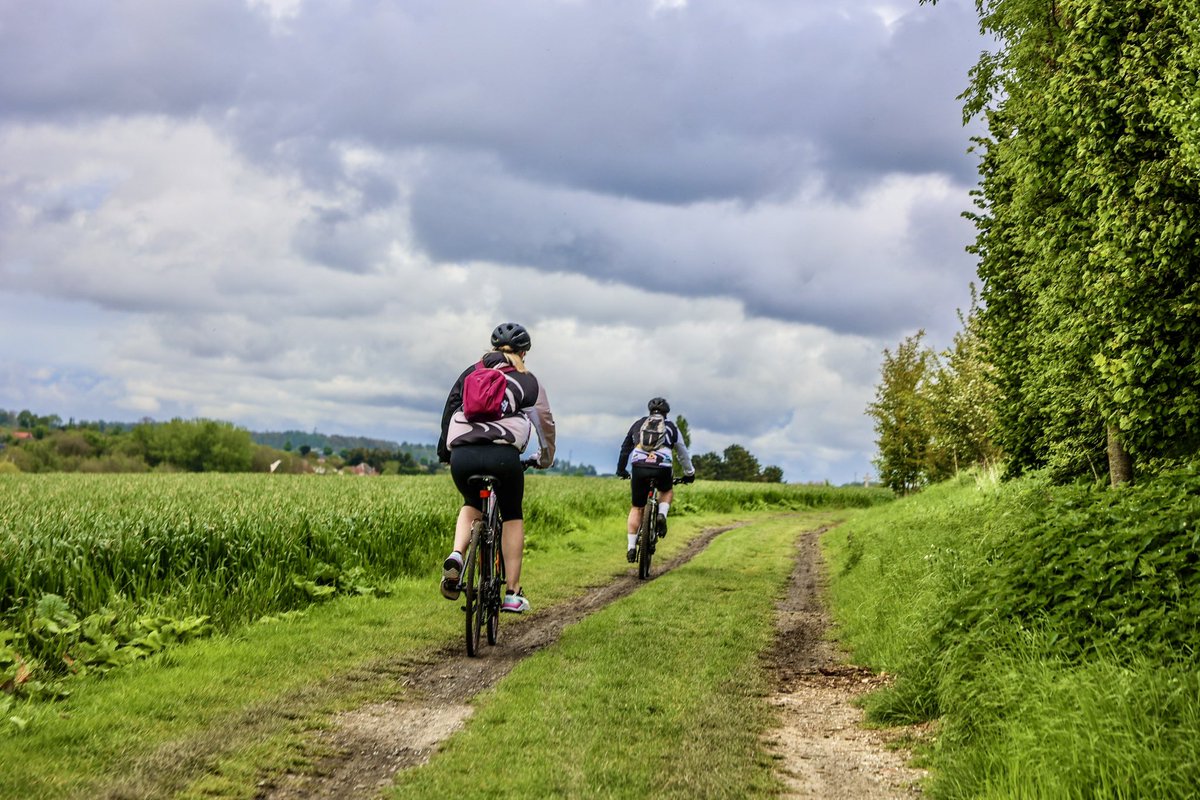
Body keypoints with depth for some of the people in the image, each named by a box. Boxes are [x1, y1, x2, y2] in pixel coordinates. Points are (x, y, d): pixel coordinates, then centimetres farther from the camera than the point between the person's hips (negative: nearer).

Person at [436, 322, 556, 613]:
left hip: (461, 455, 3)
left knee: (472, 505, 31)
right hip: (502, 455, -2)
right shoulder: (528, 382, 18)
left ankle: (456, 556, 2)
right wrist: (545, 459, 40)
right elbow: (545, 424, 24)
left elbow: (448, 412, 24)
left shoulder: (470, 373, 24)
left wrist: (444, 452, 35)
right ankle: (513, 593, 13)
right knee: (512, 516, 20)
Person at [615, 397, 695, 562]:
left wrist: (621, 469, 44)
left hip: (639, 468, 1)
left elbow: (625, 448, 31)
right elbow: (682, 453, 28)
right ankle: (661, 516, 5)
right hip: (662, 469, -1)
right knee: (667, 492, 32)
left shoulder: (638, 424, 23)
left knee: (636, 508, 15)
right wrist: (689, 473, 41)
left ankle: (631, 547, 9)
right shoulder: (671, 427, 20)